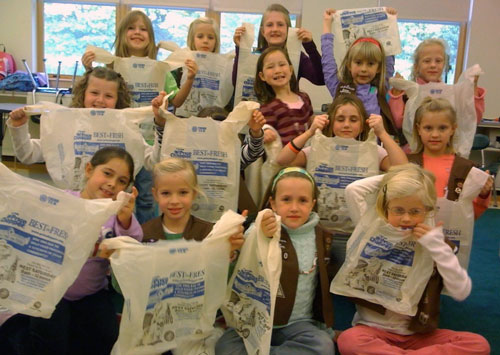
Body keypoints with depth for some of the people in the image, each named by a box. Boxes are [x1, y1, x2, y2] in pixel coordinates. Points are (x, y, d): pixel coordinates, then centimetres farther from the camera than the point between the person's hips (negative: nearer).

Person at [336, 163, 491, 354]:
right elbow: (353, 189, -11)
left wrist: (437, 247, -14)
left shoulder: (435, 242, 1)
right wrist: (390, 178, -1)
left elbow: (461, 292, -8)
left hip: (419, 334, 2)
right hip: (374, 329, -2)